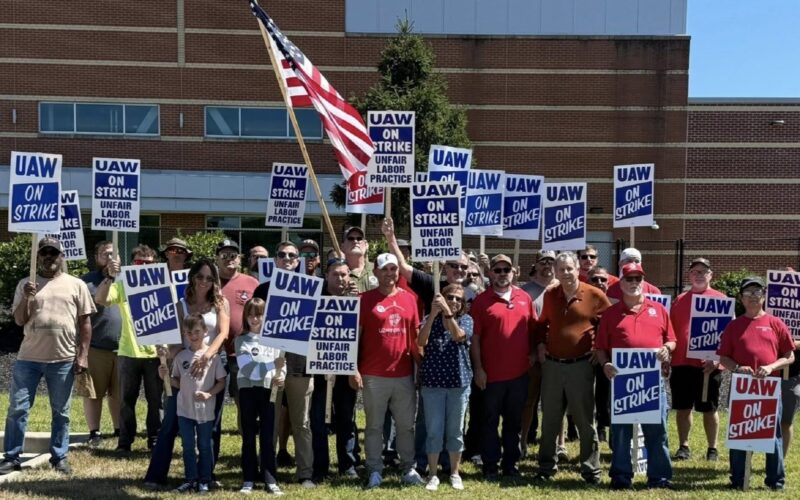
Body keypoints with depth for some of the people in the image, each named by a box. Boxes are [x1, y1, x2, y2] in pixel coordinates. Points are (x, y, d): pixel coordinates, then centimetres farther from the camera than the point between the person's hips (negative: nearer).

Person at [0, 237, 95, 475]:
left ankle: (60, 457, 17)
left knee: (61, 411, 8)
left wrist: (83, 355, -2)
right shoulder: (25, 284, 7)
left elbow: (85, 322, 4)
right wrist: (26, 298, -14)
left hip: (63, 359, -1)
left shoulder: (76, 285, 4)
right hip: (28, 358, 1)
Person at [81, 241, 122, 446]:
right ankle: (94, 432, 10)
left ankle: (120, 429, 22)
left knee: (119, 392, 11)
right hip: (95, 347, -3)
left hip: (123, 347, 3)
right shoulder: (86, 281, 0)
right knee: (94, 392, 2)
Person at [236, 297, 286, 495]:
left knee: (267, 436, 4)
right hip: (248, 390, 0)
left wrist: (280, 376, -22)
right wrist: (272, 365, -24)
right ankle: (248, 480, 13)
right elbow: (246, 368, -11)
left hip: (269, 390, 0)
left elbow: (282, 363, 1)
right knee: (248, 437, 6)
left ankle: (270, 480, 9)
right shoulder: (241, 340, 4)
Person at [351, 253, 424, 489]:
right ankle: (375, 471, 15)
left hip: (404, 374, 3)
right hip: (373, 375, -3)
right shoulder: (365, 299, -3)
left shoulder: (409, 298, 8)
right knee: (374, 426, 6)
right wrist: (354, 369, -9)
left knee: (406, 425, 10)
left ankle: (408, 468, 21)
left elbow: (416, 334, 13)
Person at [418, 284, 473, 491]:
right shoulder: (431, 319, 3)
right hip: (432, 381, 0)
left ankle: (455, 473, 23)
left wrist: (447, 311, -29)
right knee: (434, 430, 3)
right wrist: (433, 313, -25)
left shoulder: (466, 319, 2)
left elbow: (458, 335, -21)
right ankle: (432, 474, 15)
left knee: (455, 430, 9)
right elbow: (421, 342, -16)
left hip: (459, 381, 0)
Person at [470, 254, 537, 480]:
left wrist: (533, 354, 6)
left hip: (519, 371, 4)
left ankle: (511, 463, 24)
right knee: (491, 421, 6)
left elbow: (533, 329, 14)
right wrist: (478, 368, -10)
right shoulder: (481, 300, -5)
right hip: (492, 373, -3)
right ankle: (490, 465, 15)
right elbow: (474, 338, -6)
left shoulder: (524, 298, 6)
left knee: (514, 421, 13)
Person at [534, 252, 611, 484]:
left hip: (581, 365, -3)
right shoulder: (550, 295, 6)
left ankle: (591, 470, 14)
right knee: (549, 420, 10)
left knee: (585, 420, 4)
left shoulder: (594, 295, -6)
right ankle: (546, 467, 21)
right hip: (551, 364, 4)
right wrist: (540, 343, 6)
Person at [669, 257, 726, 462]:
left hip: (708, 365, -3)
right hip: (681, 363, 3)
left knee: (709, 409, 6)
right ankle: (683, 446, 18)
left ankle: (712, 449, 17)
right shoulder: (680, 300, 12)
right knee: (682, 408, 8)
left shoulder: (720, 299, 1)